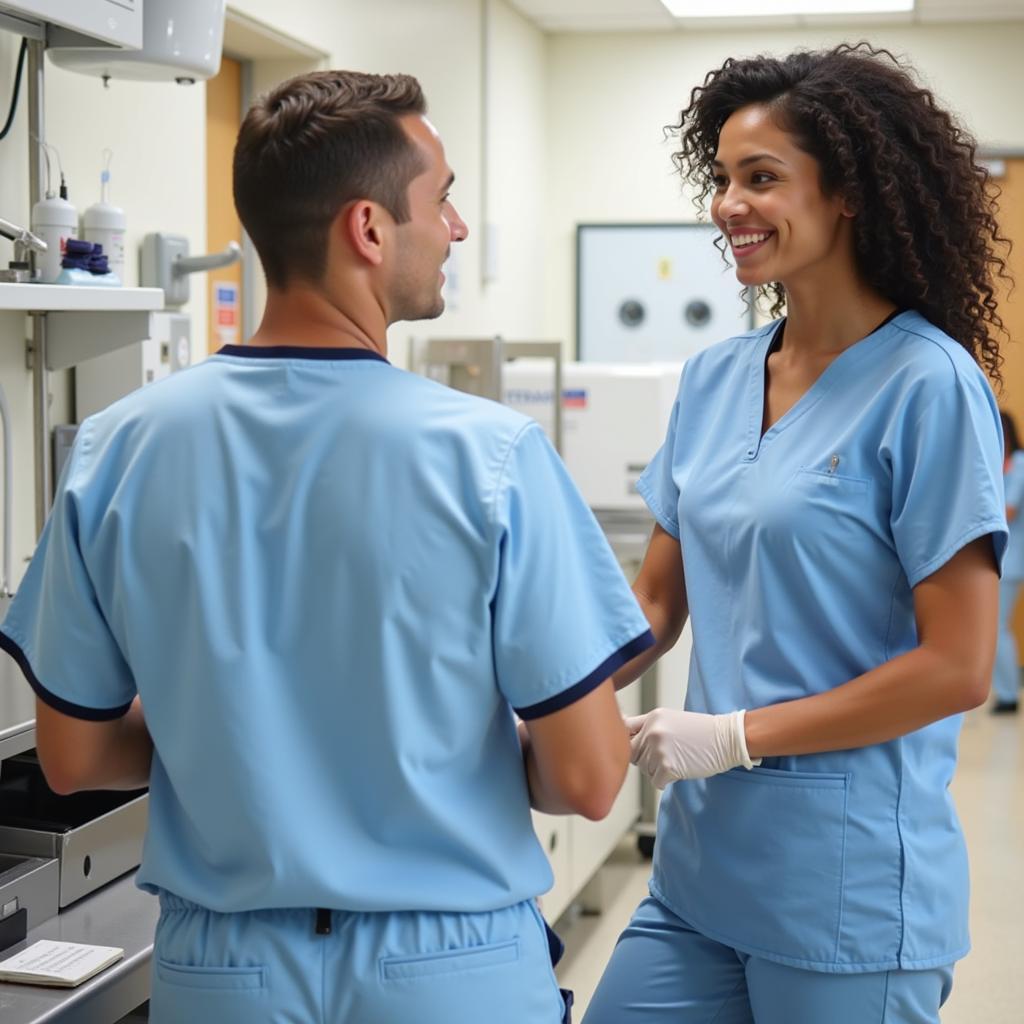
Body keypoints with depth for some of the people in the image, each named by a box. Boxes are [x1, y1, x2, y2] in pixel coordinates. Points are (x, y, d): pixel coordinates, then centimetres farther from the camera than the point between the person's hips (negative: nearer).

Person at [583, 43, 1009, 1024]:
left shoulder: (927, 385, -12)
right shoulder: (714, 380, 6)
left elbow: (957, 668, -14)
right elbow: (655, 604, 10)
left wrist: (735, 735, -16)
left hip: (848, 889, -5)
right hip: (700, 862, 6)